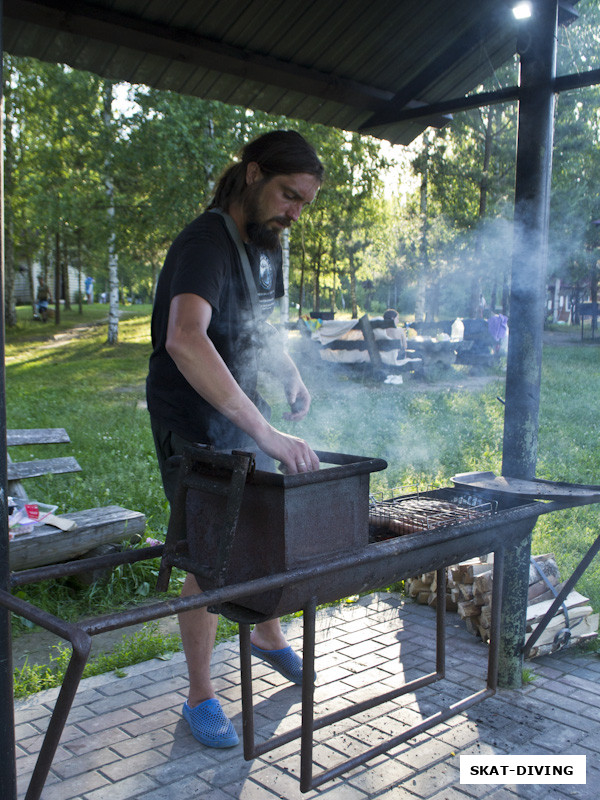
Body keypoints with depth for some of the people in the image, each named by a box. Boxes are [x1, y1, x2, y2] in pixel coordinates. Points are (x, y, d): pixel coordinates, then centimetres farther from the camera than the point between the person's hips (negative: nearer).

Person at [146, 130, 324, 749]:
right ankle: (200, 697, 15)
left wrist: (289, 373, 6)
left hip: (242, 407, 8)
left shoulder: (264, 245, 6)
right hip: (191, 419, -8)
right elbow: (185, 340, -44)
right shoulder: (205, 243, -24)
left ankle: (267, 637, 42)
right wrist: (266, 433, -47)